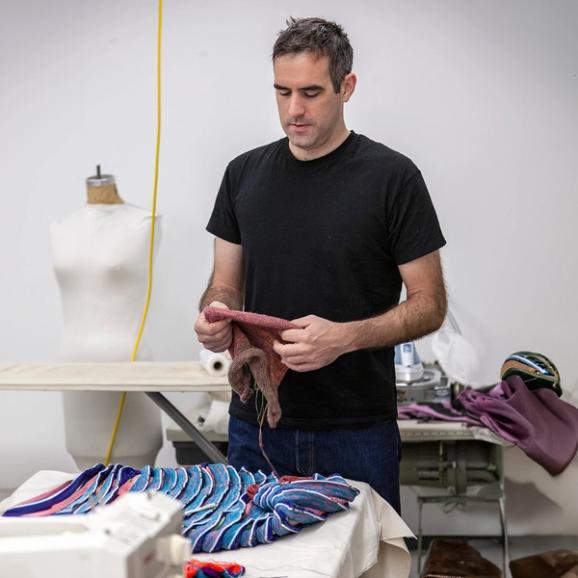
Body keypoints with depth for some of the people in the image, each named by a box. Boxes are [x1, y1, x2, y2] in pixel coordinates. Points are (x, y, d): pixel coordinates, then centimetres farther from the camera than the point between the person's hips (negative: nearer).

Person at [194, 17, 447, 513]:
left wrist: (344, 337, -22)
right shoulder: (245, 174, 6)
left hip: (356, 432, -3)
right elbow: (226, 285, 12)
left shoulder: (391, 177, -6)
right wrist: (216, 316, -11)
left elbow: (429, 304, -6)